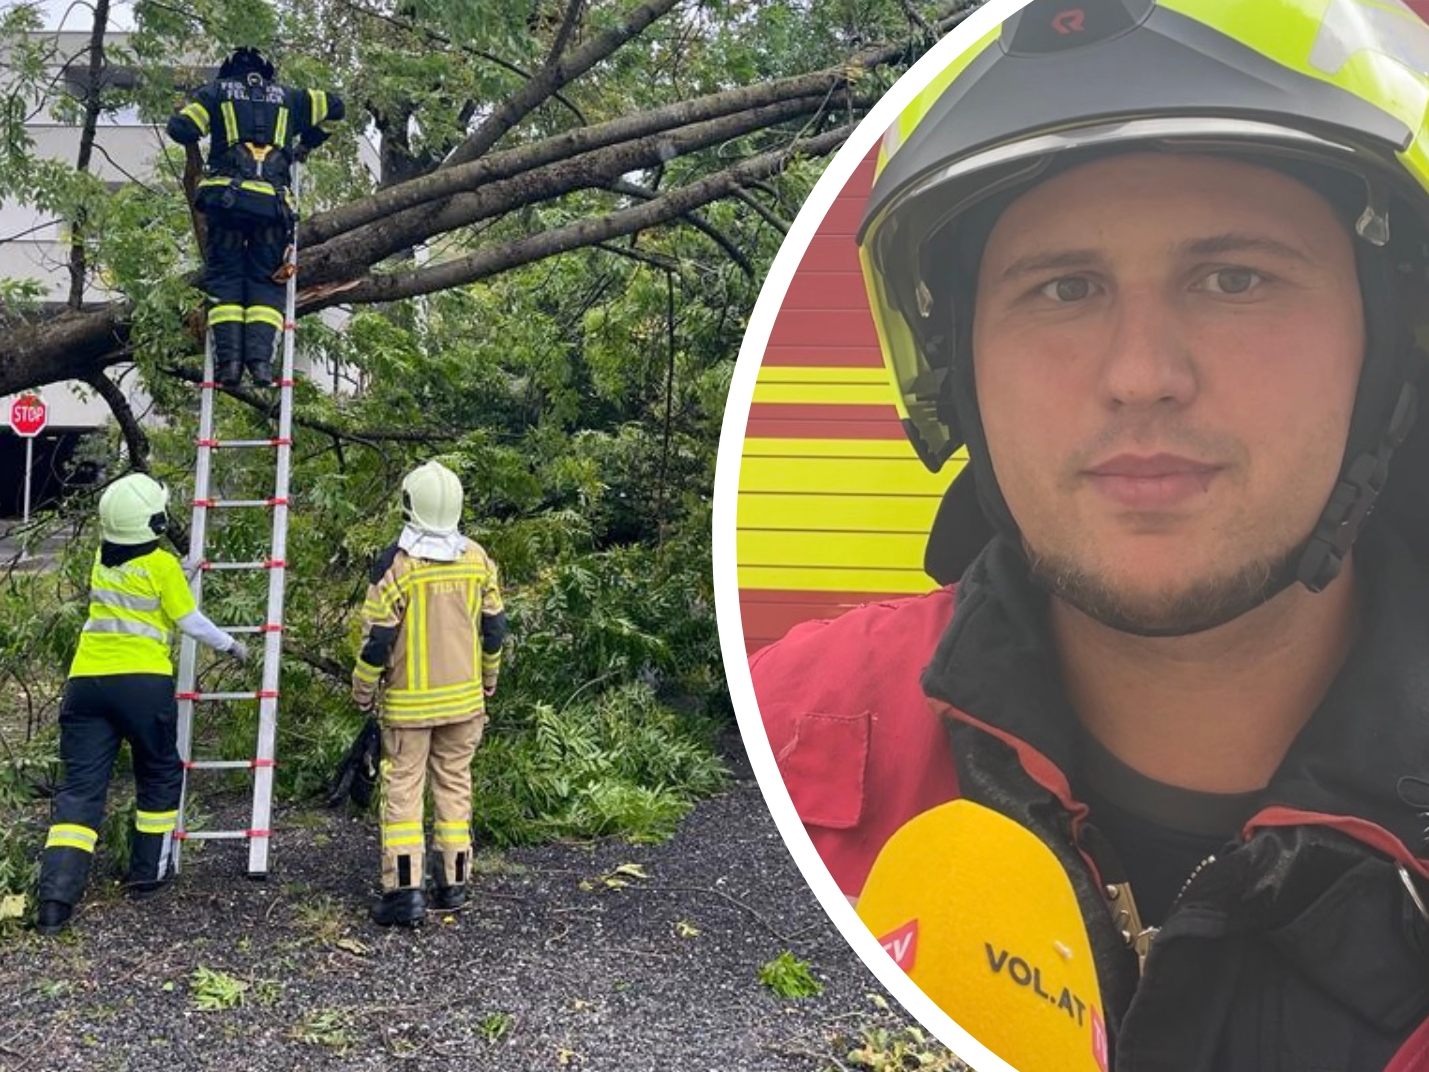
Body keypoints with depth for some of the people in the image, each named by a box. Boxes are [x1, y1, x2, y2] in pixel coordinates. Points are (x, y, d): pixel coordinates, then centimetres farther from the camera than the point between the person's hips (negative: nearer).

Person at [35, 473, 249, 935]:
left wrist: (182, 572, 36)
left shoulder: (101, 560, 12)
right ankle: (148, 874, 24)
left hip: (86, 680, 4)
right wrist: (230, 645, 15)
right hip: (143, 681, -4)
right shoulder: (161, 564, -4)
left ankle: (55, 898, -8)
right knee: (160, 776, 18)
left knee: (79, 786, 2)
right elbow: (190, 621, 1)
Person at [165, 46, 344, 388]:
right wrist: (307, 143, 35)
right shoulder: (287, 97, 23)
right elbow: (334, 107, 26)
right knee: (267, 282, 6)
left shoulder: (216, 91, 18)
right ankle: (260, 357, -12)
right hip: (272, 202, 1)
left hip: (226, 197, -1)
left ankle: (228, 357, -7)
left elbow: (179, 129, 7)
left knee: (224, 276, 6)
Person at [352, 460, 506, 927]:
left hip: (408, 702, -4)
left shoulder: (396, 563, -15)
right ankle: (454, 883, 21)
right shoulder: (478, 560, -1)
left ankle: (405, 890, 0)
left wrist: (363, 690, 2)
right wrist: (488, 678, 22)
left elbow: (378, 638, -13)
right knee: (455, 784, 14)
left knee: (402, 789, 4)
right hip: (464, 698, 4)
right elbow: (494, 628, 7)